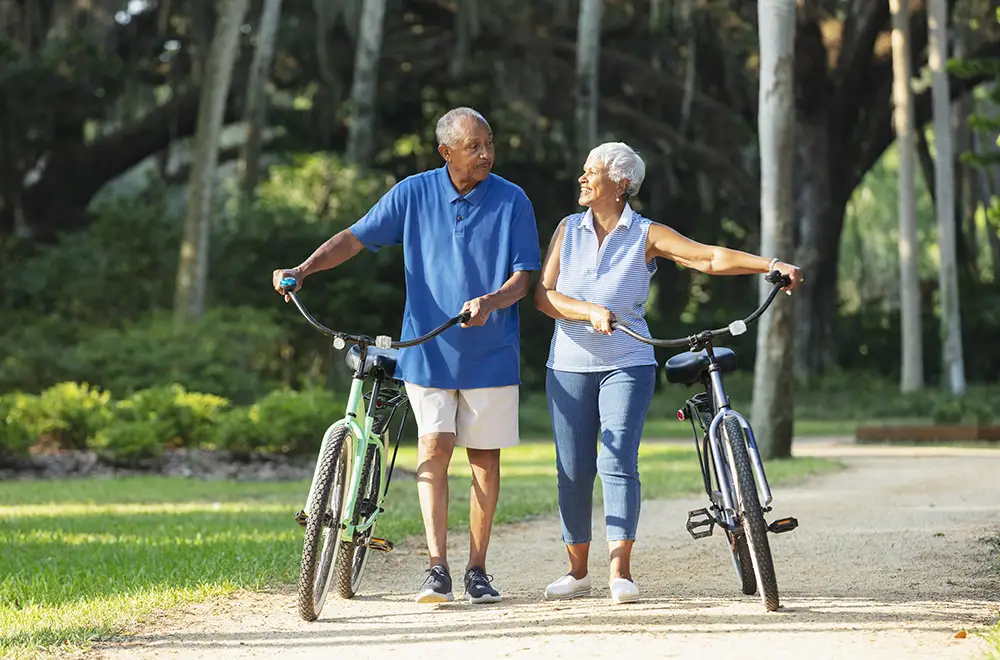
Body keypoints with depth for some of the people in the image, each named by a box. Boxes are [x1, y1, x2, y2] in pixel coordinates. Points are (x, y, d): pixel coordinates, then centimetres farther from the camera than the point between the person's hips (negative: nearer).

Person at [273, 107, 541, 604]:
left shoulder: (512, 201, -2)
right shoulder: (414, 194, 0)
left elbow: (523, 277, -3)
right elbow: (356, 237, 2)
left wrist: (490, 302, -24)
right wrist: (303, 270, -12)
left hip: (491, 352, 0)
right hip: (428, 349, 0)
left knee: (485, 457, 4)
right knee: (434, 449, -8)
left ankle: (477, 569, 13)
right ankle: (437, 567, -7)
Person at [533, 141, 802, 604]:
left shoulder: (647, 236, -1)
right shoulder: (569, 229, 7)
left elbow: (712, 258, -10)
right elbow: (543, 294, -1)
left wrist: (771, 265, -23)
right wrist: (591, 312, -18)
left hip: (627, 365, -3)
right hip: (569, 365, 3)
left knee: (618, 462, -15)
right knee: (573, 471, 2)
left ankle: (620, 571, -11)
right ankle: (577, 571, 14)